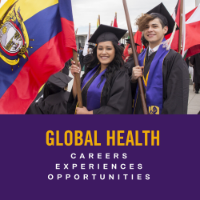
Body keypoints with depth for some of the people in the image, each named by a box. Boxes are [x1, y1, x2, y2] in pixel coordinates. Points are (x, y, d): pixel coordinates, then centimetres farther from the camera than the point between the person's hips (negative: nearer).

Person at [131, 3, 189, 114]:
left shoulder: (174, 58, -14)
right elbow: (134, 90, 10)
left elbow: (178, 100, -17)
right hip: (138, 111, 6)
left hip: (161, 111, -6)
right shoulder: (140, 57, 5)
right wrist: (133, 78, -9)